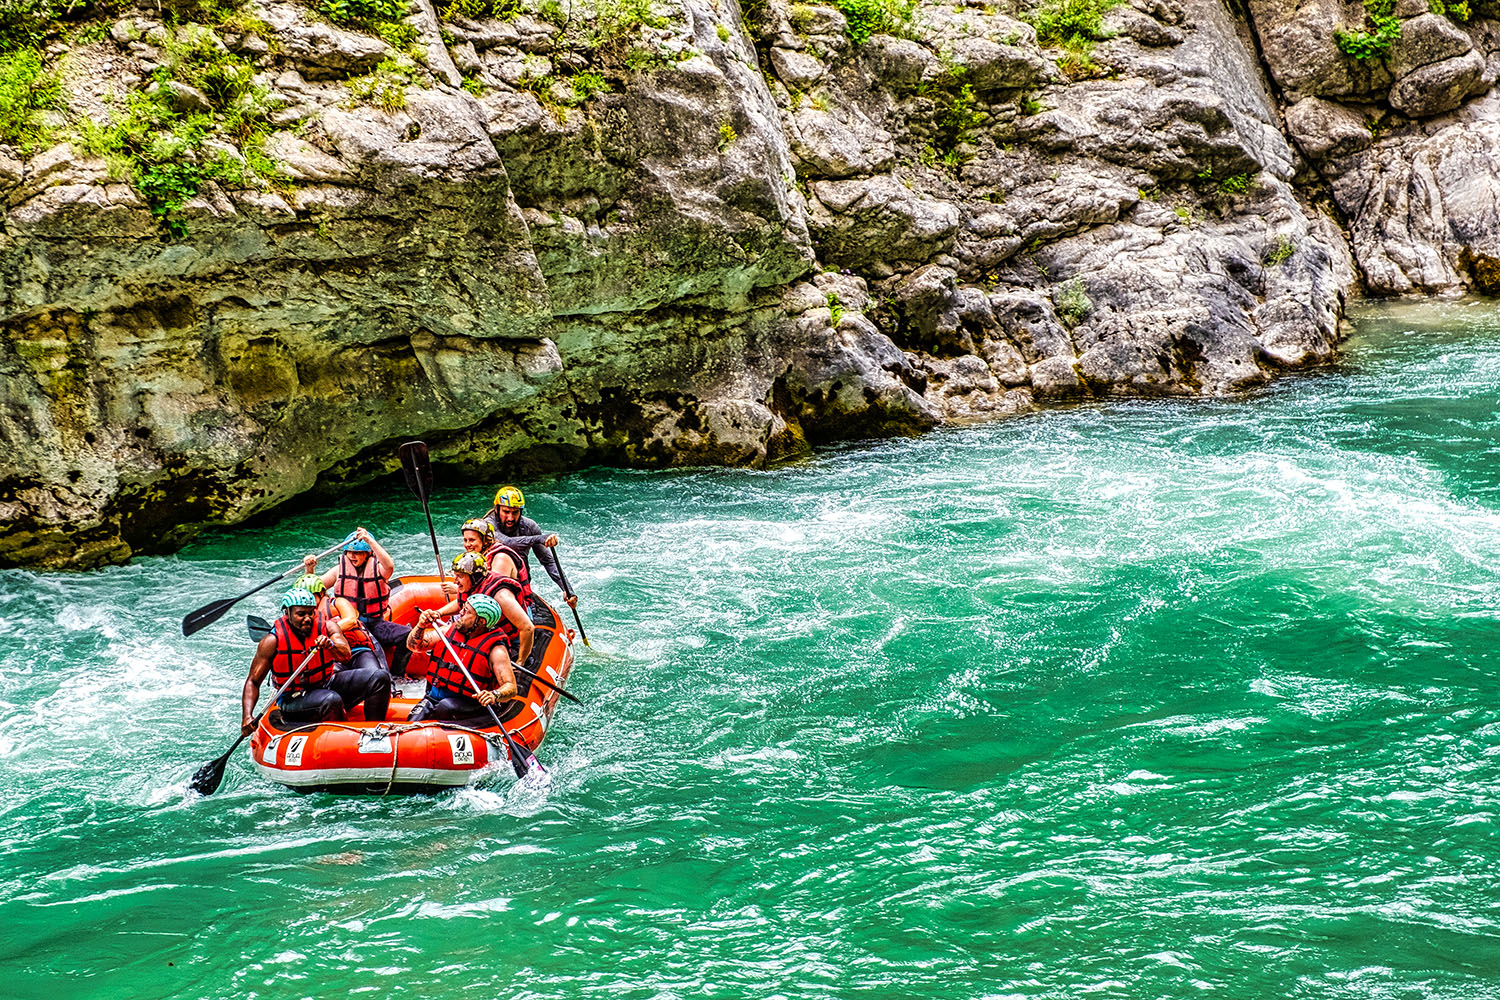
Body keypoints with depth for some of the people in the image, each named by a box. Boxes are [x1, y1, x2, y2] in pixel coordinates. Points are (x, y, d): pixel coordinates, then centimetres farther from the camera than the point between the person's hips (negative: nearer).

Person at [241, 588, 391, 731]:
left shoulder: (327, 626, -6)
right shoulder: (273, 641, -13)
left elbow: (346, 655, -22)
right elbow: (253, 682, -10)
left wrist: (330, 645, -46)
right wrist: (247, 717, -25)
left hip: (328, 683, 5)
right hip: (295, 699, -4)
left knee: (379, 677, -12)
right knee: (332, 700, -37)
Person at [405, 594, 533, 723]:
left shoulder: (495, 649, -10)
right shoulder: (451, 629, 5)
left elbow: (511, 687, -14)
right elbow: (414, 646, 10)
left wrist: (494, 695, -36)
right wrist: (420, 627, -11)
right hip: (434, 696, 5)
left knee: (446, 706, -35)